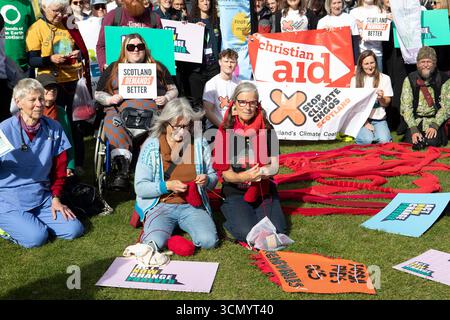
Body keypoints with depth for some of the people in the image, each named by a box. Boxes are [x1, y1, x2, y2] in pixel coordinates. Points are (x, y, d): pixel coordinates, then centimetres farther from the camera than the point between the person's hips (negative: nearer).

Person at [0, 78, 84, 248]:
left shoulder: (54, 128, -1)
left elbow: (59, 167, 8)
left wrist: (55, 198, 3)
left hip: (42, 198, 4)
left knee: (74, 229, -9)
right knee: (36, 238, -22)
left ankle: (34, 223, 15)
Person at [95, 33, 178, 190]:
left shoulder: (157, 67, 26)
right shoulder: (114, 68, 25)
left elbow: (173, 89, 25)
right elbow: (98, 94, 23)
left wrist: (166, 98, 2)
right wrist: (110, 99, 1)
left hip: (152, 111, 0)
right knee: (111, 123, -36)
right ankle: (123, 169, -46)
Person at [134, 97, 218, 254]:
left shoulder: (200, 142, 5)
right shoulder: (151, 145, -3)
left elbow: (213, 176, 13)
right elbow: (139, 187, -6)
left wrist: (207, 180, -12)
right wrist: (167, 186, -21)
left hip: (192, 205, 2)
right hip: (160, 205, -2)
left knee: (208, 241, -24)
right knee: (155, 243, -29)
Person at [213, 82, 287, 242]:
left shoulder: (267, 129, 0)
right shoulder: (225, 132, -7)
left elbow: (275, 165, -2)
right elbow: (226, 173, -10)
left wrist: (267, 171, -27)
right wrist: (243, 177, -31)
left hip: (264, 190, 3)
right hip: (236, 192, -2)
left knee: (277, 231, -15)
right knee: (248, 233, -23)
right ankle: (231, 213, 11)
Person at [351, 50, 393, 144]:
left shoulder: (385, 78, 6)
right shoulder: (355, 80, 4)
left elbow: (386, 104, 6)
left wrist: (381, 98, -18)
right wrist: (365, 122, -8)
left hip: (379, 119, 1)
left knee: (384, 141, -24)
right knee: (367, 140, -25)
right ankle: (360, 133, 6)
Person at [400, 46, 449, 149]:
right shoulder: (410, 80, 0)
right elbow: (406, 107, -7)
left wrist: (434, 125, -19)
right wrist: (413, 129, -18)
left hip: (435, 119, 0)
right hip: (415, 120, 1)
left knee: (432, 142, -24)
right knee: (412, 141, -23)